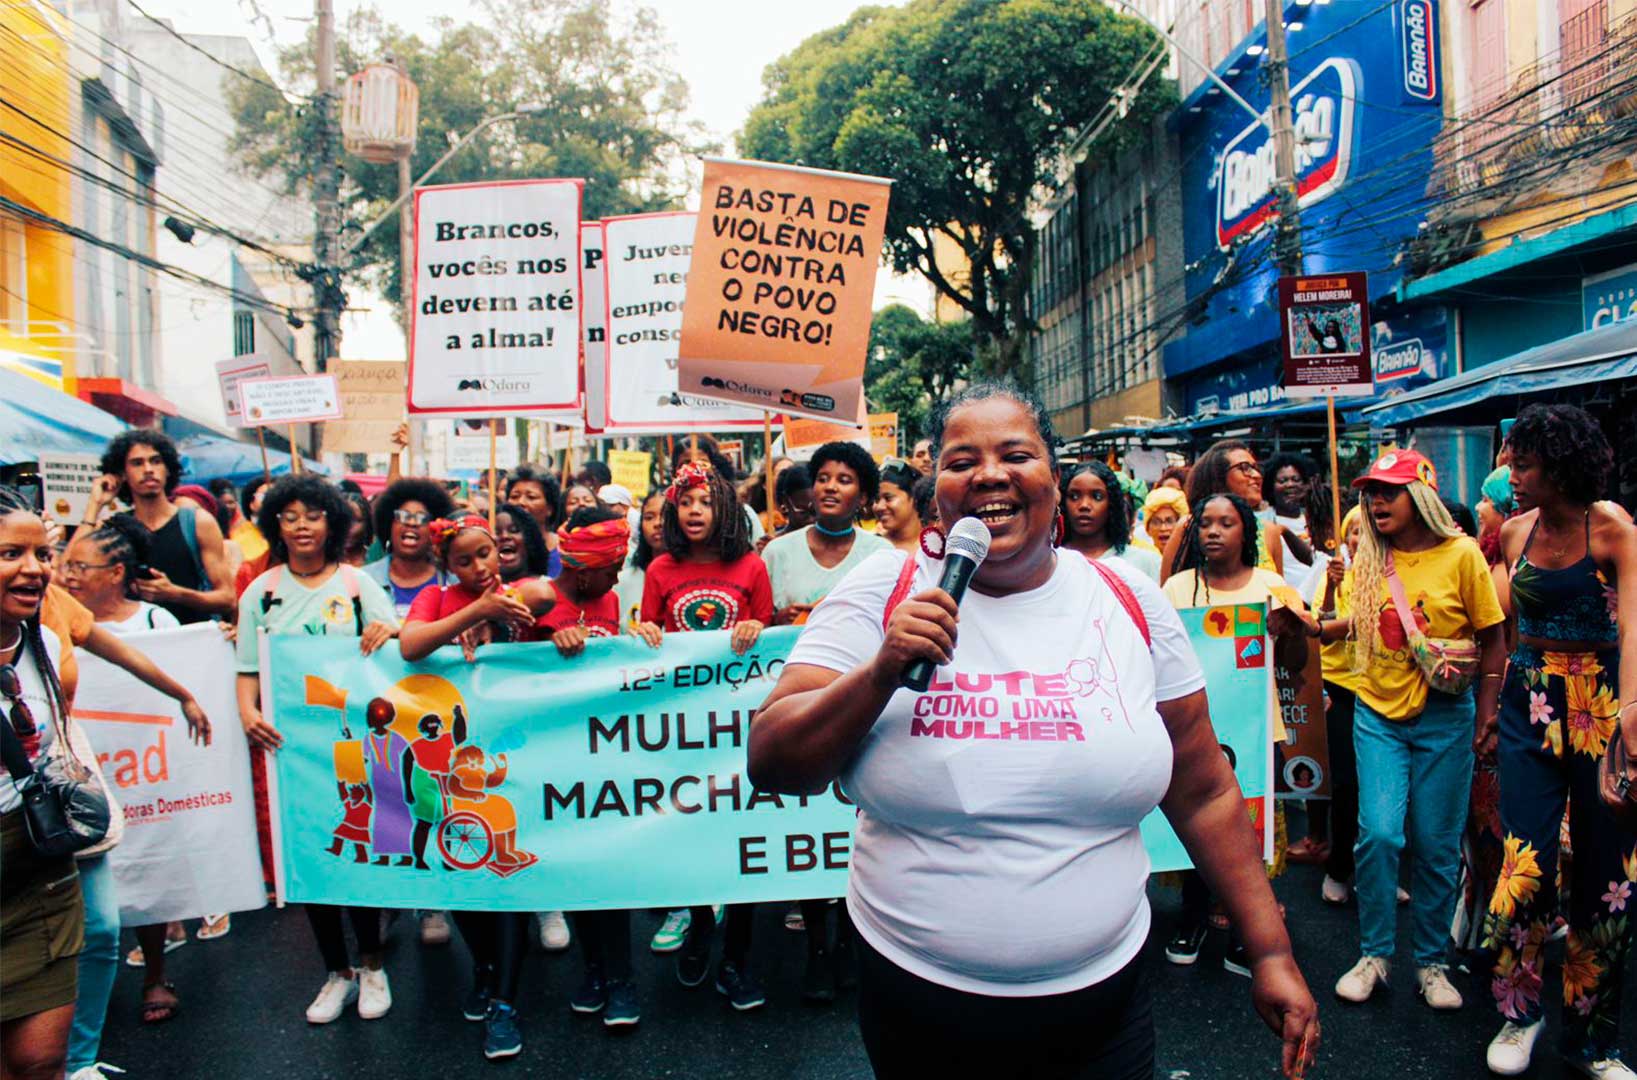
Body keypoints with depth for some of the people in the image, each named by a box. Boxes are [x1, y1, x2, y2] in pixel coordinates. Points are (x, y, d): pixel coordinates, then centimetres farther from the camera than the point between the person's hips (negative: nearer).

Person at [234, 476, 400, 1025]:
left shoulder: (356, 583, 1)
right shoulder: (261, 592, 6)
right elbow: (248, 668, 5)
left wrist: (387, 631, -26)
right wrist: (247, 711, -14)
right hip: (290, 741, 2)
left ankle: (371, 966, 22)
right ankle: (337, 971, 24)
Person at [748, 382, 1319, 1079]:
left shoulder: (1129, 601, -2)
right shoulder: (882, 592, -7)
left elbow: (1202, 793, 5)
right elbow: (771, 765, -11)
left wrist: (1269, 951, 5)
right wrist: (882, 673, -24)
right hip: (918, 1000, 0)